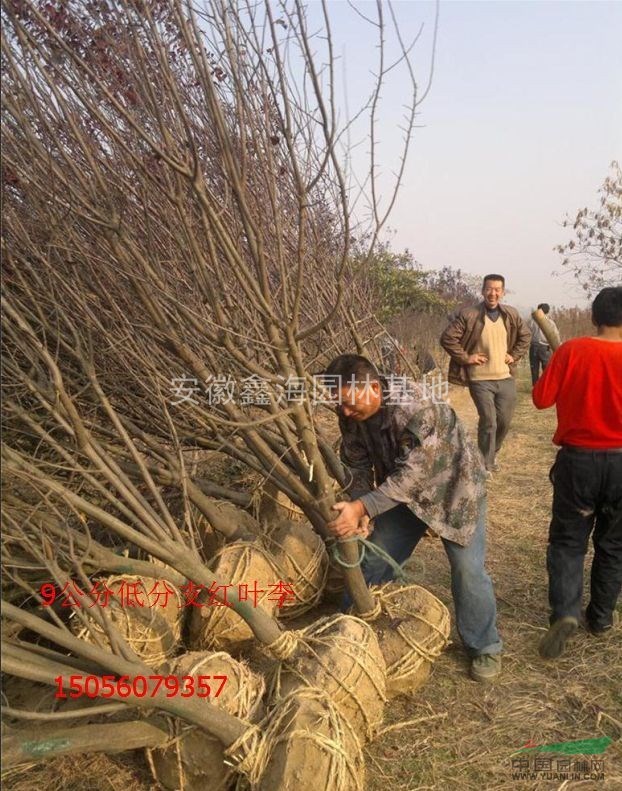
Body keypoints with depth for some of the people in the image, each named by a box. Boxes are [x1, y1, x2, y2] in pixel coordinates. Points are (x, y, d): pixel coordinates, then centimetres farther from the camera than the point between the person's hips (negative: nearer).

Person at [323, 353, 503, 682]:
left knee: (467, 569, -4)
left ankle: (485, 647, 20)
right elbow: (357, 464, -8)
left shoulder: (416, 408, -39)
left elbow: (412, 473, -40)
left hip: (453, 489, -5)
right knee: (374, 560, 10)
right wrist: (356, 511, -24)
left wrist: (362, 507, -45)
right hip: (403, 492, 6)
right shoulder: (351, 414, -17)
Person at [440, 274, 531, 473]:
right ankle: (486, 466, 8)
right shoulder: (468, 315, -10)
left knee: (504, 421, 10)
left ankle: (493, 453, 36)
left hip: (506, 377, 5)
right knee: (488, 422, -6)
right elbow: (447, 338, -9)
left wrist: (515, 355, 9)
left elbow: (525, 335, 21)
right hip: (480, 379, -5)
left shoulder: (511, 315, 6)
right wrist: (465, 358, -10)